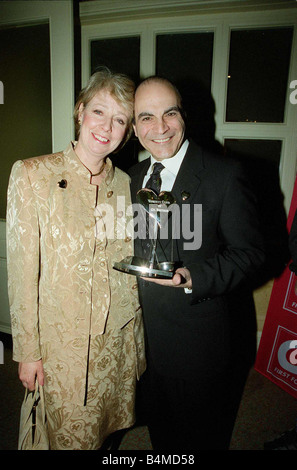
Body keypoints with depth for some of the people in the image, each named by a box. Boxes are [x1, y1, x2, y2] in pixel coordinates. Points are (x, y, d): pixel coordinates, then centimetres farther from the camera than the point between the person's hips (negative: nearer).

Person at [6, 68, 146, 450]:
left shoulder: (124, 183, 0)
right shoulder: (32, 175, -12)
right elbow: (23, 270, -11)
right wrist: (28, 350, -7)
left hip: (118, 336, 4)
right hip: (62, 338, -3)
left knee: (107, 426, 23)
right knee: (72, 436, 18)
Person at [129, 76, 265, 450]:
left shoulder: (225, 175, -17)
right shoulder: (135, 177, 4)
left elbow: (248, 251, -15)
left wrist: (194, 278, -29)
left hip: (202, 337, -5)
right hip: (149, 331, 6)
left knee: (202, 433, 21)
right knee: (158, 423, 29)